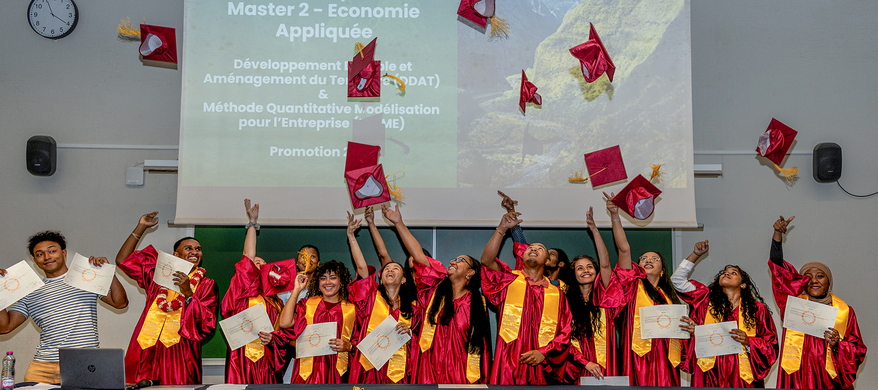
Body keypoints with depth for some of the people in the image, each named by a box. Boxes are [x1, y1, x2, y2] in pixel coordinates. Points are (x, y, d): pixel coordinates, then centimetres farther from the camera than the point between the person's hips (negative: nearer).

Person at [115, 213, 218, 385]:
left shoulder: (206, 284, 8)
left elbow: (208, 325, -3)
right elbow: (123, 260, 17)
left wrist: (188, 294, -14)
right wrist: (141, 228, 14)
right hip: (147, 351, 2)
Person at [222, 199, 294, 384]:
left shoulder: (275, 302, 19)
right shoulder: (244, 292, 8)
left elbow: (285, 332, 13)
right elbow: (248, 258, -2)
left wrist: (272, 339, -10)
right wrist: (252, 223, 0)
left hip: (265, 361, 4)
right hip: (243, 358, -4)